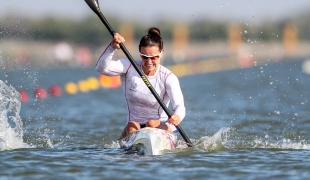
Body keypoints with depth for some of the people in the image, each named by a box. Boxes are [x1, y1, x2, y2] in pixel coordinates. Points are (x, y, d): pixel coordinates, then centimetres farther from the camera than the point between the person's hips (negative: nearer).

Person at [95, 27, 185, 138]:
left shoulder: (168, 78, -9)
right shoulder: (129, 68, -3)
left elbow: (179, 105, -23)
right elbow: (101, 68, -18)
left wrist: (177, 116, -49)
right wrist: (112, 47, -36)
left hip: (162, 126, -1)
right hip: (135, 128, 1)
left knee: (152, 124, -32)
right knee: (132, 126, -30)